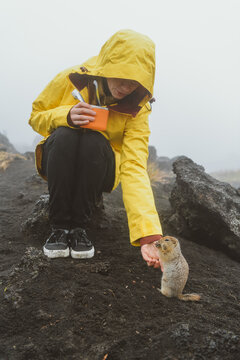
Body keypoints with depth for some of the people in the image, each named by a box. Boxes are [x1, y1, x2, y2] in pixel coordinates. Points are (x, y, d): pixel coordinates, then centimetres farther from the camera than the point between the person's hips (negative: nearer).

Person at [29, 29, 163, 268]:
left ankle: (78, 227, -18)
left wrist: (148, 235, -42)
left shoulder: (137, 109, -19)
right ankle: (59, 227, -20)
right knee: (64, 136, -33)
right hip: (57, 160, 1)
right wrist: (66, 116, -29)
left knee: (94, 141, -33)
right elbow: (36, 116, -5)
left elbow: (135, 168, -30)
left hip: (100, 168, 0)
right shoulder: (72, 79, -17)